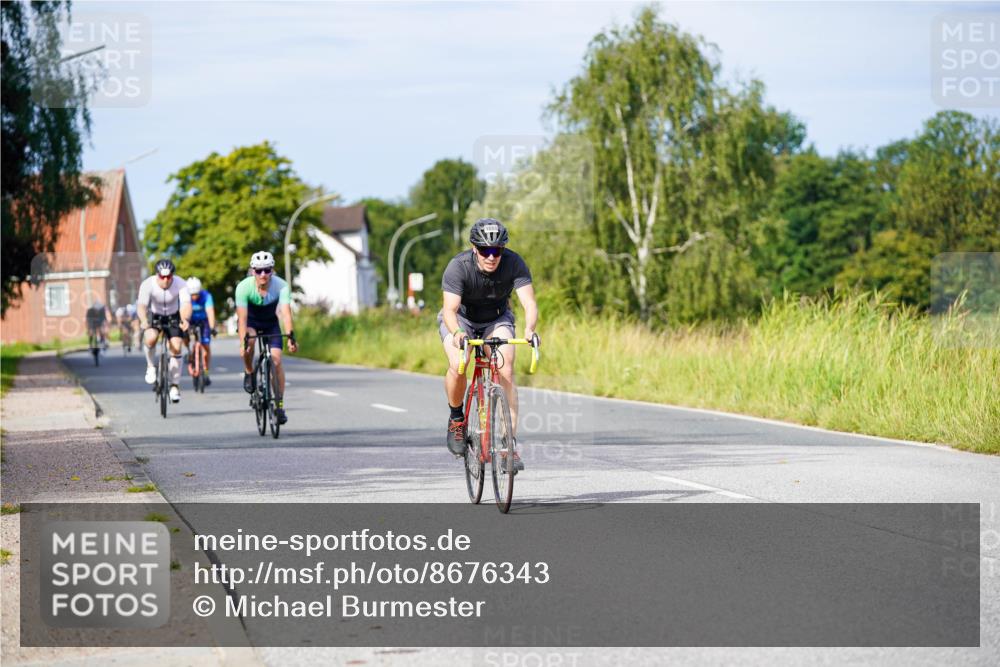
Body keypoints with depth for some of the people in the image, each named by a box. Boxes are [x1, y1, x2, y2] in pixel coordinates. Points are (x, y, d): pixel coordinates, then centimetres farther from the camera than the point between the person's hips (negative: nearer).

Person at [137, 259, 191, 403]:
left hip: (173, 317, 1)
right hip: (154, 316, -1)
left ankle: (175, 386, -2)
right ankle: (151, 367, -2)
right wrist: (144, 321, -57)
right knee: (150, 338, -30)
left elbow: (186, 304, -38)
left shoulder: (180, 284, -26)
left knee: (176, 348, -14)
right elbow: (142, 305, -36)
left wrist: (185, 320, -59)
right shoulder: (147, 284, -27)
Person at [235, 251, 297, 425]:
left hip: (270, 322, 1)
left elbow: (286, 313, -38)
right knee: (249, 343, -35)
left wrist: (291, 336, -52)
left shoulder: (281, 286, -29)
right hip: (250, 321, -1)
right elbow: (242, 317, -35)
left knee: (276, 360, -13)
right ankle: (249, 373, -6)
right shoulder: (244, 287, -31)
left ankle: (279, 405, -7)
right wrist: (243, 341, -47)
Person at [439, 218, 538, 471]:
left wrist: (529, 329, -55)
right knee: (457, 365, -29)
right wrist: (457, 333, -60)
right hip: (461, 319, -1)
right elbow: (450, 309, -39)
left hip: (497, 319, 2)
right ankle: (456, 419, -1)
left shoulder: (514, 263, -26)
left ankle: (510, 443, -17)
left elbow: (529, 302, -34)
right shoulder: (459, 266, -31)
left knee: (506, 371, -21)